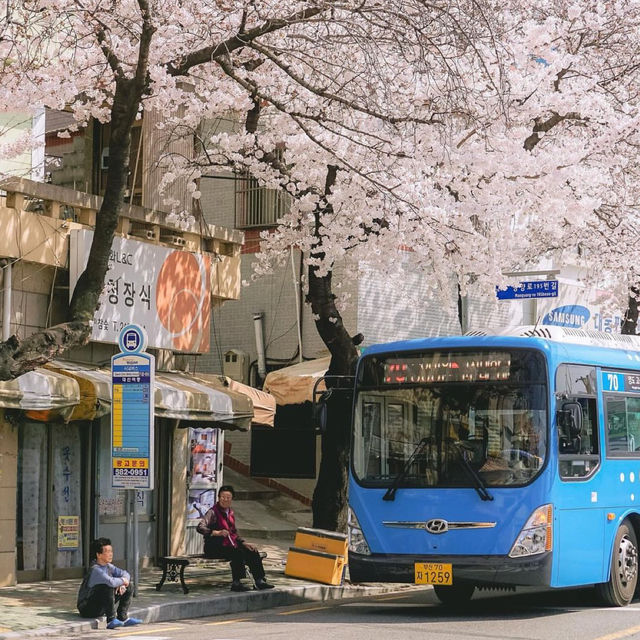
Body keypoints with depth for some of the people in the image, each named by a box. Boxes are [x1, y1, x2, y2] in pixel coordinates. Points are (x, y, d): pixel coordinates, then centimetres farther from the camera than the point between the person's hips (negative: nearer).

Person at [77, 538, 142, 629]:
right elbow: (110, 582, -39)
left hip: (101, 604, 9)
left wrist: (122, 585, -13)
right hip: (87, 608, -9)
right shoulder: (95, 569, -24)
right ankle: (111, 621, -29)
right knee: (107, 588, -35)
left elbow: (125, 574, 8)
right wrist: (122, 580, -19)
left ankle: (122, 617, 3)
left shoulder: (108, 566, 3)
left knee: (128, 587, 9)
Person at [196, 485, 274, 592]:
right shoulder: (213, 512, -9)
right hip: (214, 548, -8)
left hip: (230, 545, 8)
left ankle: (259, 581, -5)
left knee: (253, 552, -7)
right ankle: (236, 583, -29)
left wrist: (243, 543, 8)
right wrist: (217, 533, -36)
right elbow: (200, 527, -23)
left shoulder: (230, 512, 16)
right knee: (238, 553, -31)